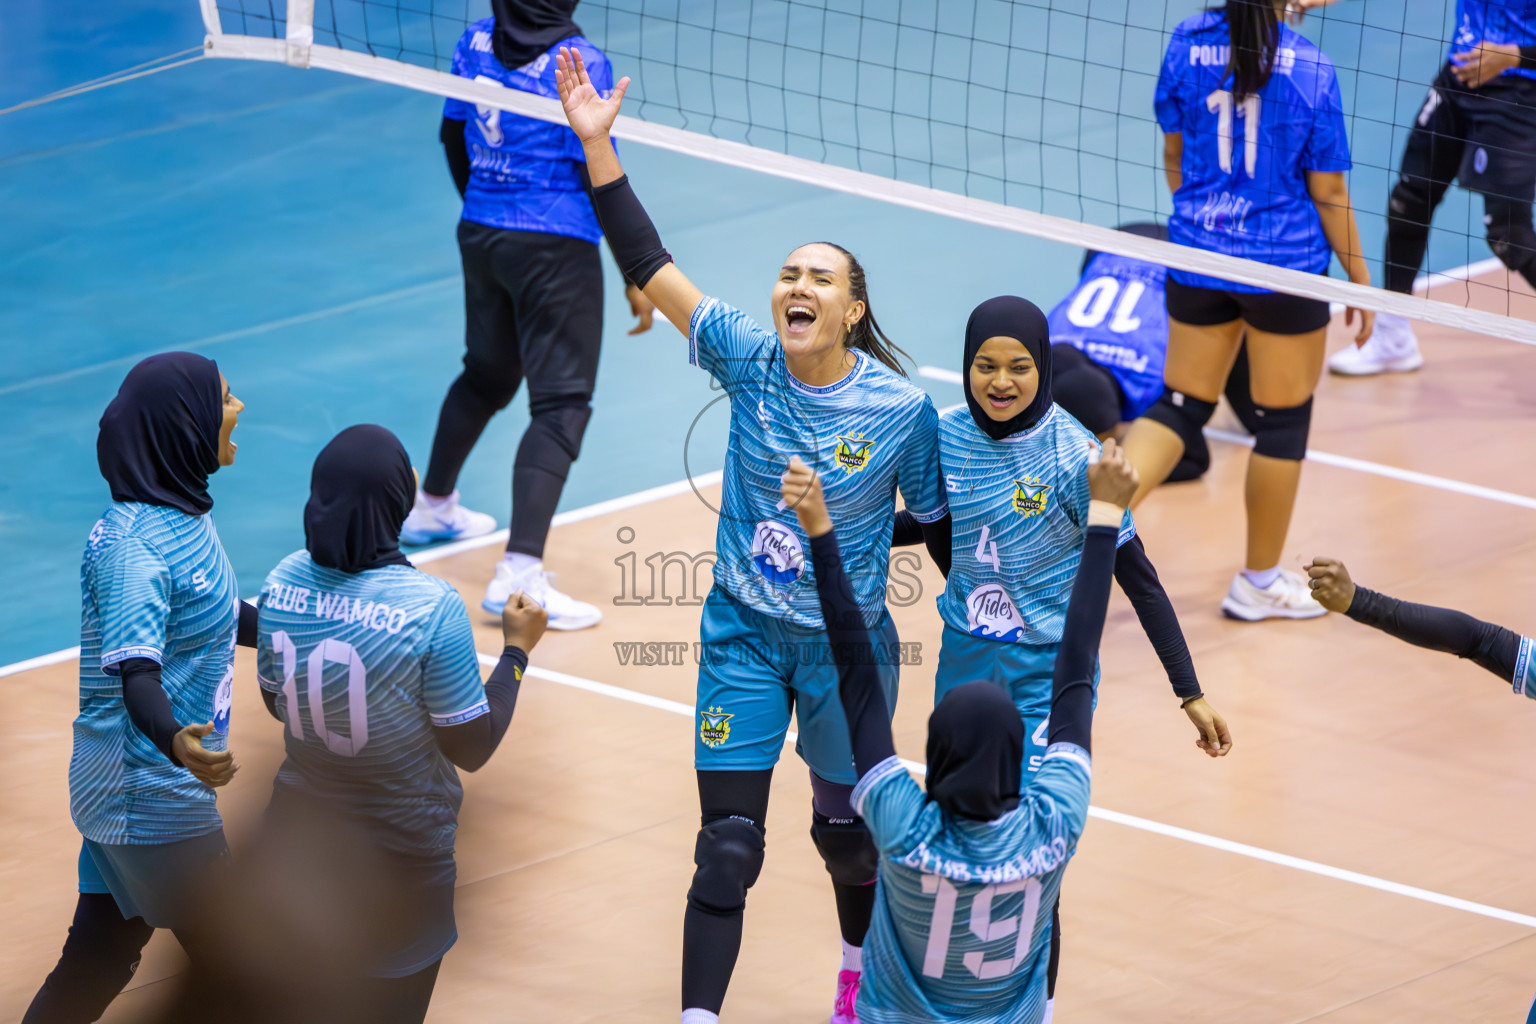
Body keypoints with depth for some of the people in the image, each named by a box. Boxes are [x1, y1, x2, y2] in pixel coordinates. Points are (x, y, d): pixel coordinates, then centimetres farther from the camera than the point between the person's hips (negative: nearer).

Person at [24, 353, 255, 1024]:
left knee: (96, 965, 14)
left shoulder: (184, 512, 7)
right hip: (154, 801, -9)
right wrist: (175, 741, -50)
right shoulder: (134, 546, -23)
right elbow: (137, 673, -32)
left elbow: (218, 617, 24)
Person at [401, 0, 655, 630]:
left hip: (480, 233, 7)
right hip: (555, 247, -7)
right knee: (561, 405, -6)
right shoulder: (578, 63, -17)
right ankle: (518, 574, -17)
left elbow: (453, 137, 14)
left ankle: (432, 507, 48)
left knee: (487, 376, 29)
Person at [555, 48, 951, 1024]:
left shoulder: (903, 408, -14)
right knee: (726, 849, -4)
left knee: (845, 832, 16)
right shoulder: (747, 357, -11)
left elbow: (942, 523, -2)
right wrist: (597, 145, -23)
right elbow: (649, 265, -15)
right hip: (746, 635, 1)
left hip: (847, 642, -1)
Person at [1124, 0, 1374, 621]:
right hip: (1286, 266, -4)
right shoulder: (1310, 69, -16)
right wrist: (1359, 278, 3)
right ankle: (1259, 582, 24)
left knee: (1181, 406, 16)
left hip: (1199, 255, 4)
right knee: (1283, 421, 13)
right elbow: (1328, 190, -9)